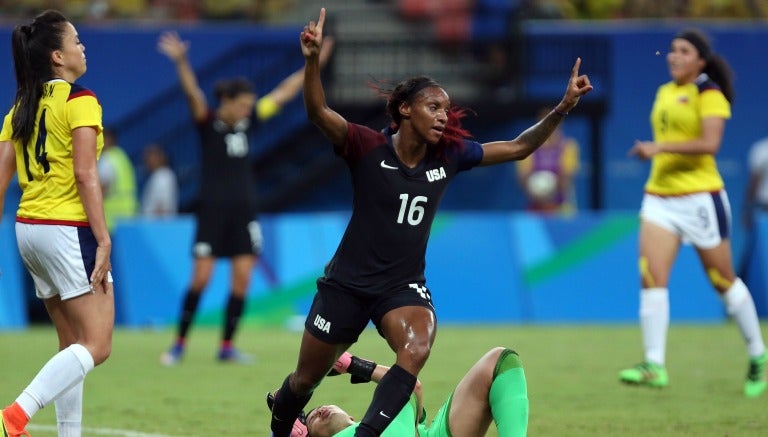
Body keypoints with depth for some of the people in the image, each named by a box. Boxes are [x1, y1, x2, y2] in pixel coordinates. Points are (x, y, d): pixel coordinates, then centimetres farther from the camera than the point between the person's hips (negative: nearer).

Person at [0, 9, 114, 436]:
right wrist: (103, 241, -17)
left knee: (72, 344, 14)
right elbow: (84, 174, -17)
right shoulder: (79, 100, -9)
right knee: (96, 345, -8)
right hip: (69, 230, -8)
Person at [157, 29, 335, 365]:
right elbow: (193, 93, -25)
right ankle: (180, 343, 5)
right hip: (212, 211, -5)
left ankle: (227, 346, 6)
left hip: (242, 211, 5)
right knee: (201, 277, -7)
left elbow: (283, 94, 13)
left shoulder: (247, 121, 6)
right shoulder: (208, 123, -8)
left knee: (242, 277, -2)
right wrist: (181, 62, -42)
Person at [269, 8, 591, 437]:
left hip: (404, 286, 2)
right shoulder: (368, 147, -14)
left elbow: (518, 147, 4)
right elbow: (319, 112, -29)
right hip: (348, 283, -2)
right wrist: (313, 60, -46)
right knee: (305, 380, 11)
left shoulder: (449, 156, -1)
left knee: (417, 349, -31)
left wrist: (562, 109, -7)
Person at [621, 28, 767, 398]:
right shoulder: (664, 93, 13)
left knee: (723, 281, 5)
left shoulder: (708, 94, -8)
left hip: (700, 197, -6)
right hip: (659, 197, 6)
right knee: (651, 277, -10)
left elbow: (710, 143, -21)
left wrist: (659, 148, -23)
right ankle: (654, 365, -14)